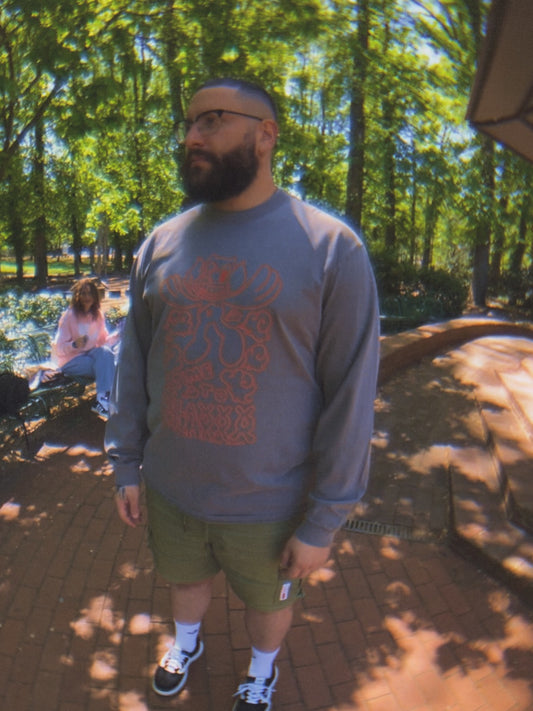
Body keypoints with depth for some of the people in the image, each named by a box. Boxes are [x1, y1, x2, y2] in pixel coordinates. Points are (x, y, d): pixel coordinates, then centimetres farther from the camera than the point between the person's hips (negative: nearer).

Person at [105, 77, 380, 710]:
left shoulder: (330, 247, -17)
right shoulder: (161, 243, -3)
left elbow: (350, 394, -15)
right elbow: (133, 363, 4)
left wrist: (323, 521, -11)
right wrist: (125, 465, 6)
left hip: (270, 505, -3)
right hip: (169, 491, 4)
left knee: (267, 599, 23)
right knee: (184, 577, 29)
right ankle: (187, 642, 62)